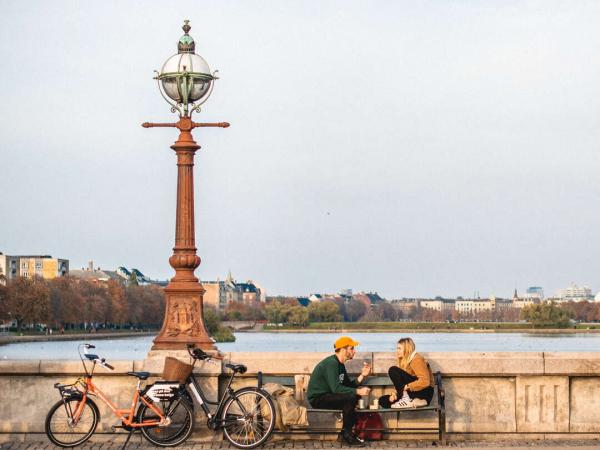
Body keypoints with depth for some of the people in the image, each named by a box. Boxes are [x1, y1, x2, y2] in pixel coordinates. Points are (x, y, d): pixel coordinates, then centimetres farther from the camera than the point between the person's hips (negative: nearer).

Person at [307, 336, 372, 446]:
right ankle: (347, 435, -13)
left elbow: (349, 385, 11)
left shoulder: (340, 364, 13)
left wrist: (362, 375, -1)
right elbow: (336, 388, -29)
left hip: (326, 395, 10)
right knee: (350, 397, -25)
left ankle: (344, 434, 7)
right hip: (317, 399, -10)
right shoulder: (331, 363, -19)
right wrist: (358, 391, -29)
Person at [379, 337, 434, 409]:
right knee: (383, 400, 2)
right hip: (412, 393, 9)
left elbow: (425, 381, -23)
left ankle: (406, 400, -22)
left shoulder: (417, 360, -11)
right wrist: (395, 394, -2)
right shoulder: (404, 361, 16)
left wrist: (407, 387, -23)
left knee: (393, 370, -18)